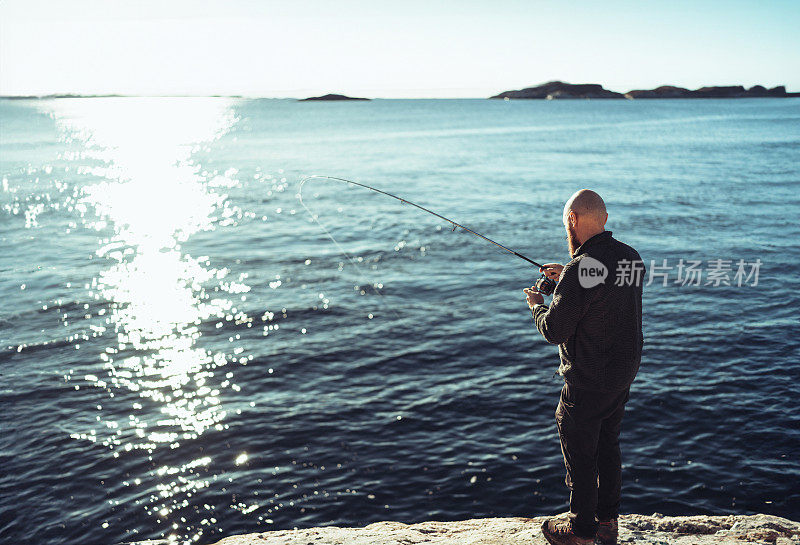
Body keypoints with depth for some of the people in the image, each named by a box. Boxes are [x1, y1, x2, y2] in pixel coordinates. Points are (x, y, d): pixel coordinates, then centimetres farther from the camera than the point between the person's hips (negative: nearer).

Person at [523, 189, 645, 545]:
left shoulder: (580, 269, -26)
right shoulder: (631, 257, 0)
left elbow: (554, 331, -20)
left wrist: (537, 305, -1)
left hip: (589, 382, -8)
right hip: (625, 370, 8)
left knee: (579, 452, 9)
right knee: (608, 443, 22)